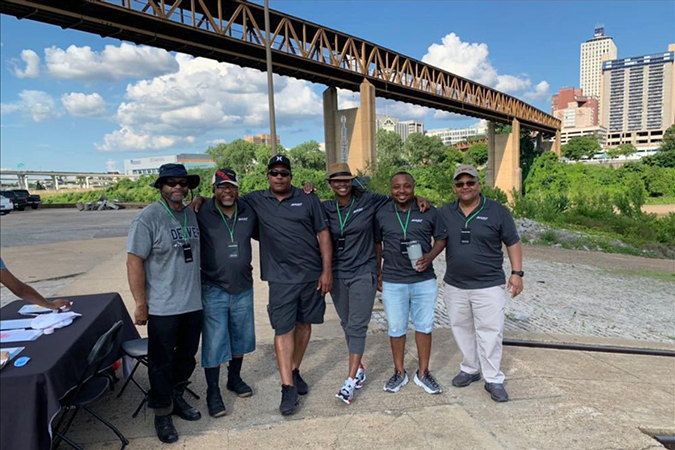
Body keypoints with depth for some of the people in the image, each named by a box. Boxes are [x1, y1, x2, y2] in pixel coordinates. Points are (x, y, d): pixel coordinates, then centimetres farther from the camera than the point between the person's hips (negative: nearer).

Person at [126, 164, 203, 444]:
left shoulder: (192, 214, 5)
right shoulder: (148, 218, -13)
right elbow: (134, 261, -14)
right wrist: (141, 304, -14)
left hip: (193, 303, 6)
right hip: (163, 307, -6)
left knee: (187, 357, 19)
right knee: (161, 363, 8)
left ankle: (176, 399, 39)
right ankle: (162, 414, 25)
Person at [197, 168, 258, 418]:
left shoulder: (248, 212, 1)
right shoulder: (202, 214, -11)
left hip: (243, 288, 4)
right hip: (213, 290, -4)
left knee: (240, 338, 18)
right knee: (214, 342, 2)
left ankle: (235, 378, 40)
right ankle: (213, 392, 20)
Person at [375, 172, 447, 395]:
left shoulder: (429, 212, -1)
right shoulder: (381, 214, 1)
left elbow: (441, 238, 7)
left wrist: (430, 257, -11)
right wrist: (377, 273, 9)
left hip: (424, 281, 0)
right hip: (392, 282, 0)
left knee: (424, 327, 10)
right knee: (396, 329, 10)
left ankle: (423, 373, 26)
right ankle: (399, 372, 27)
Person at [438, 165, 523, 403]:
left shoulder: (497, 211, -3)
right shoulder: (445, 213, 4)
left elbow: (513, 243, 2)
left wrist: (517, 272, -6)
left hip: (489, 286, -3)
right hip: (455, 286, 4)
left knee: (489, 332, 0)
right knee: (461, 329, 14)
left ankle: (493, 380, 14)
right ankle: (470, 369, 32)